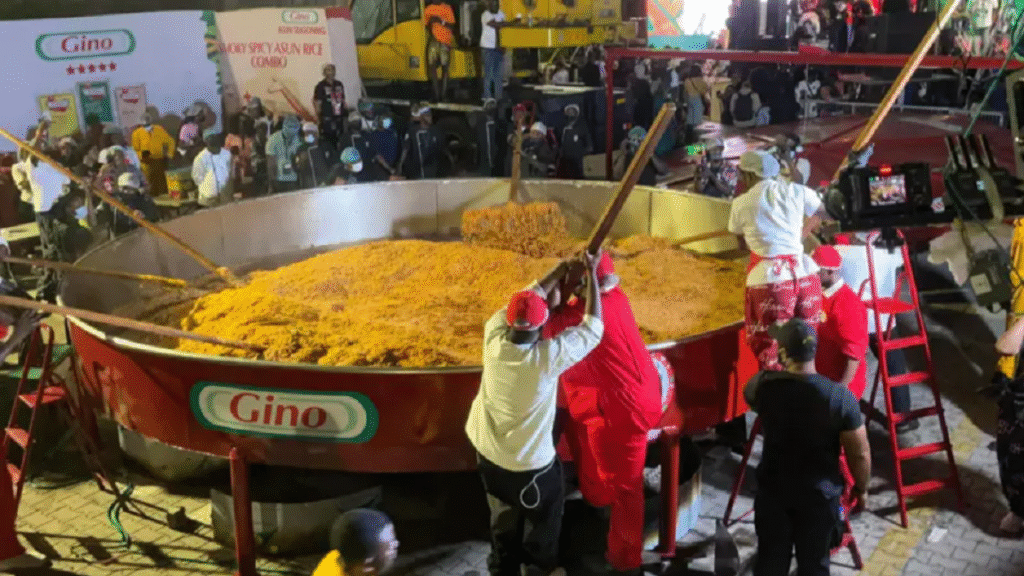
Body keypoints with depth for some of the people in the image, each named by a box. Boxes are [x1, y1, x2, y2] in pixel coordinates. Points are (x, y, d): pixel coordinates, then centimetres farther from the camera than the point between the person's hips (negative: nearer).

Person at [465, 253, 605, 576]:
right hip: (530, 462, -5)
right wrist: (592, 276, -9)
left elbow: (526, 298, 0)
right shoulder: (549, 356, -31)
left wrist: (559, 271, 7)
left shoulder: (493, 337, -19)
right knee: (543, 520, 23)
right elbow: (594, 327, -17)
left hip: (487, 451, 5)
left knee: (503, 518, 27)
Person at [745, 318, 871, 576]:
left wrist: (769, 367, 28)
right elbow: (860, 454, -11)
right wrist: (861, 488, 6)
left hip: (773, 489, 1)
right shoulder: (841, 397, -19)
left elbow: (750, 391, 12)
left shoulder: (763, 387, -15)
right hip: (820, 493, -1)